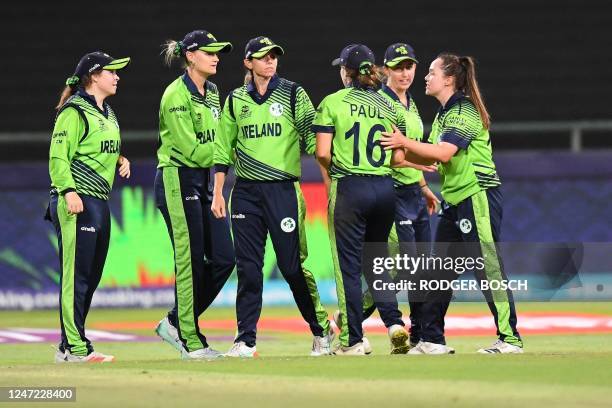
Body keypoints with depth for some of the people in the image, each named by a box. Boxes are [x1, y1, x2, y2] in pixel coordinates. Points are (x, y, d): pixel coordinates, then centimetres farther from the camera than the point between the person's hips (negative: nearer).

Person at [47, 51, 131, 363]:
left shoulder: (107, 114, 19)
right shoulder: (75, 112, -10)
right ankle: (73, 347, -11)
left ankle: (70, 345, 16)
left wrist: (121, 160, 11)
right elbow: (58, 156, -15)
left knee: (92, 276, 10)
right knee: (76, 275, -11)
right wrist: (69, 192, -24)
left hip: (99, 202, 10)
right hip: (76, 202, -10)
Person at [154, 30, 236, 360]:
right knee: (191, 263, -6)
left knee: (223, 258, 4)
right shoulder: (177, 95, -14)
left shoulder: (212, 93, 13)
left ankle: (175, 324, 15)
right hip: (178, 180, -9)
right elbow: (191, 150, -18)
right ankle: (191, 342, 2)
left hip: (204, 182, 9)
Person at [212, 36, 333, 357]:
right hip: (246, 192, 3)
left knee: (293, 265, -4)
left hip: (283, 189, -3)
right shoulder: (235, 100, 11)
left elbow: (313, 140, -1)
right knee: (248, 267, 1)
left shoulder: (293, 95, 2)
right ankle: (245, 340, 5)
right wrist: (217, 193, 8)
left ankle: (321, 330, 11)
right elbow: (223, 148, 13)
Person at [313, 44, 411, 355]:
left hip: (349, 188, -4)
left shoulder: (333, 103, -3)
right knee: (375, 262, 16)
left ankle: (352, 340, 1)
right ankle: (394, 323, -2)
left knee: (348, 264, 1)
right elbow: (398, 159, 8)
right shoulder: (389, 106, 9)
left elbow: (323, 153, -9)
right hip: (385, 187, 4)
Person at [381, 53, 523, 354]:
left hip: (478, 196, -10)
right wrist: (399, 153, 7)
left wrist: (405, 142, -18)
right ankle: (432, 341, 14)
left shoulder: (465, 111, -13)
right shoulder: (445, 114, 17)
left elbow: (444, 152, -25)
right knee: (439, 272, 9)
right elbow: (430, 158, 18)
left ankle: (510, 339, -8)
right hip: (454, 201, 10)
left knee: (488, 268, -10)